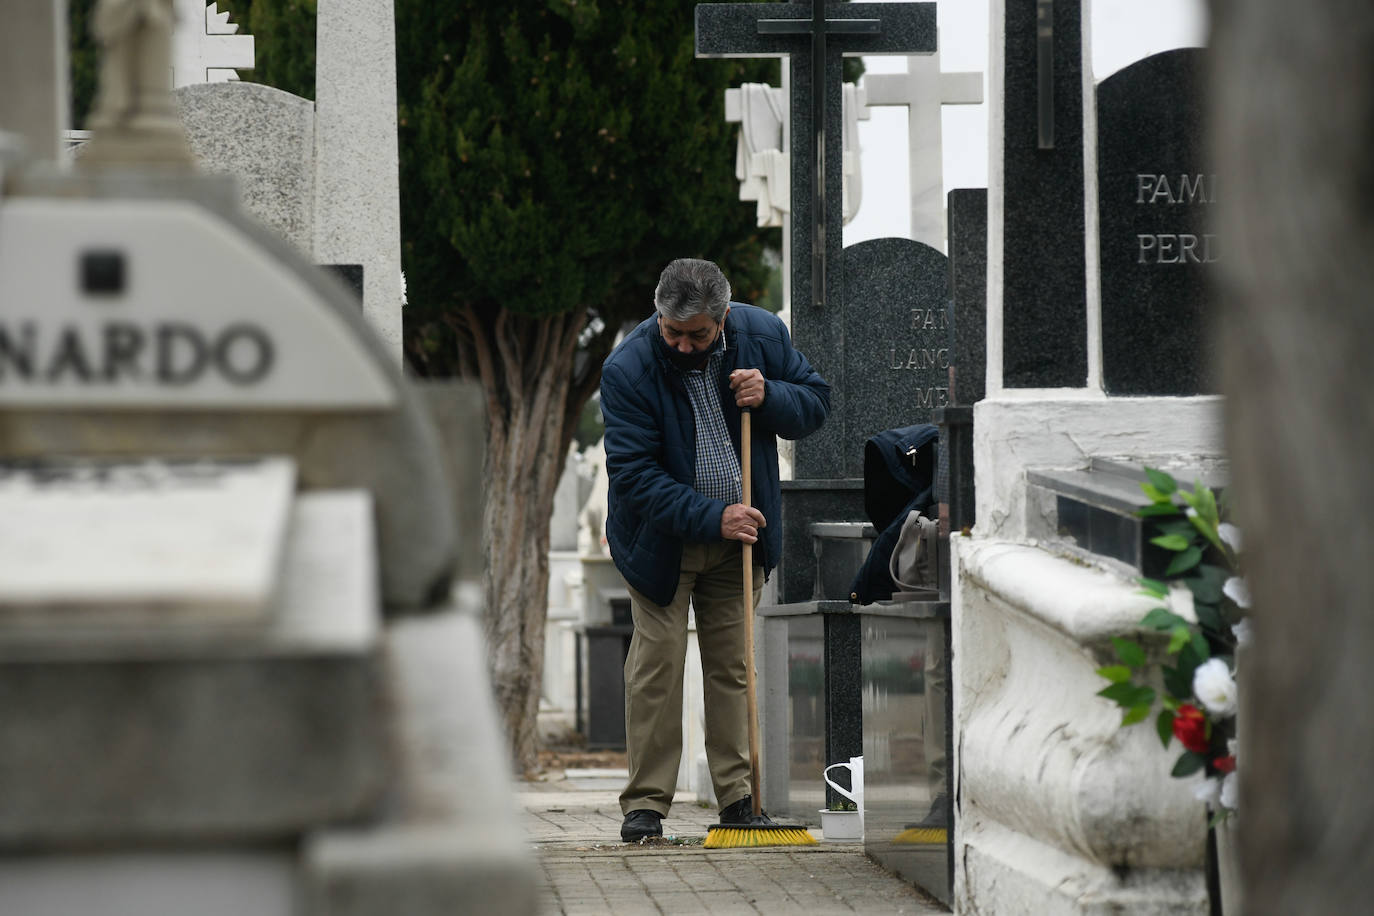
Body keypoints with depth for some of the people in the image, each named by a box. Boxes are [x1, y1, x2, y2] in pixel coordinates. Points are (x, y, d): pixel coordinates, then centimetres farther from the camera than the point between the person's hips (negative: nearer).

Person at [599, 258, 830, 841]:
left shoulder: (761, 334, -10)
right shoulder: (627, 370, -21)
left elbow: (816, 402, 2)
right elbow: (634, 474, -23)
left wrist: (769, 397, -20)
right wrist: (712, 519, -29)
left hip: (736, 533, 3)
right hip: (662, 540, -3)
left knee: (733, 663, 6)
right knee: (657, 664, -6)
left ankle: (737, 795, 10)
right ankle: (645, 804, -2)